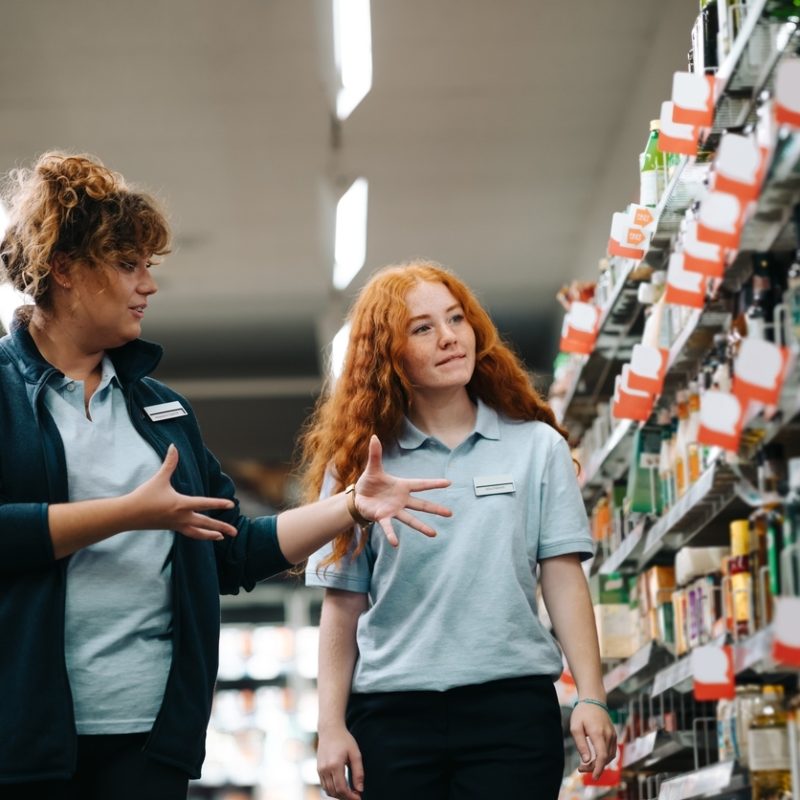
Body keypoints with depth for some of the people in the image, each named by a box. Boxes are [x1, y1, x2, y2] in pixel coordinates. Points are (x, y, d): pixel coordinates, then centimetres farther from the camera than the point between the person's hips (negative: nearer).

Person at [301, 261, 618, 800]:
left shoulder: (537, 447, 7)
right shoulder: (358, 462, 6)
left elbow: (564, 578, 3)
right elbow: (342, 607, 5)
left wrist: (591, 699, -5)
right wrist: (332, 726, -1)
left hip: (512, 702, 0)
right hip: (391, 710, 1)